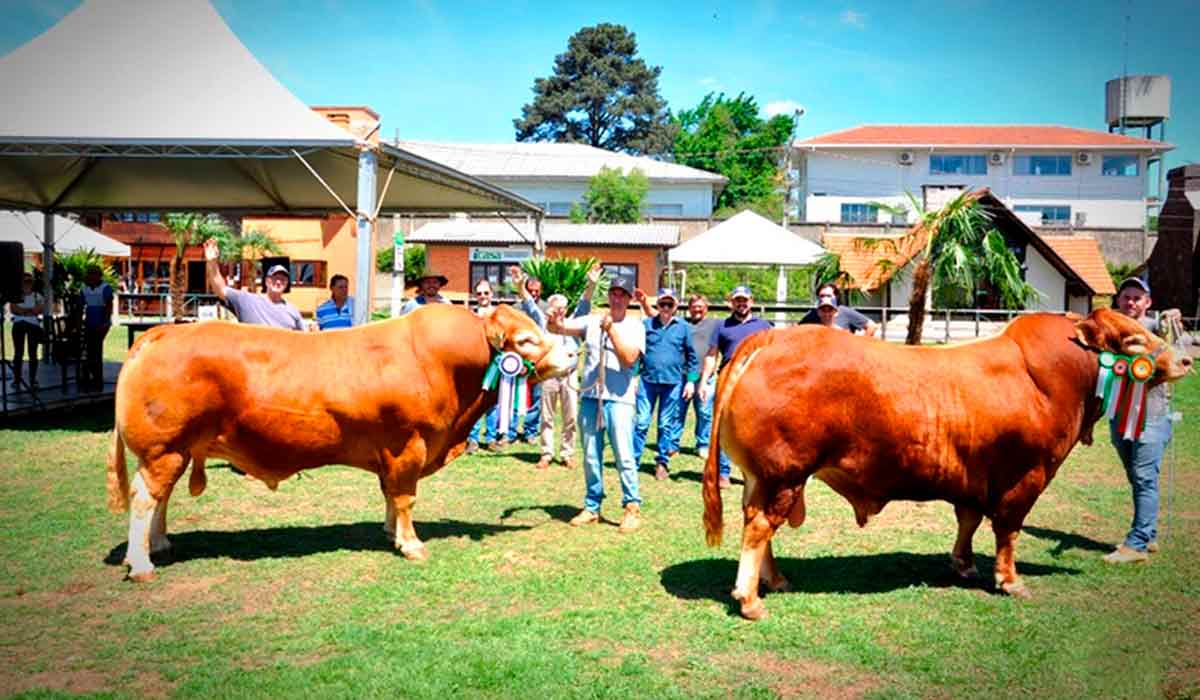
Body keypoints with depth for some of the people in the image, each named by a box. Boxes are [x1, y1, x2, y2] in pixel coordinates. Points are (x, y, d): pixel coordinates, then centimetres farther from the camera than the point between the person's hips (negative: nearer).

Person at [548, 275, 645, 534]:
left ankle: (633, 508, 0)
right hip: (589, 398, 4)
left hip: (619, 399, -4)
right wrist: (555, 323, -21)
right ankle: (592, 507, 19)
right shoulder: (592, 321, 8)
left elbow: (629, 358, -13)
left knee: (624, 456, -8)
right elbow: (556, 328, 3)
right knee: (591, 457, 10)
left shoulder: (634, 326, 0)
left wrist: (611, 330, -17)